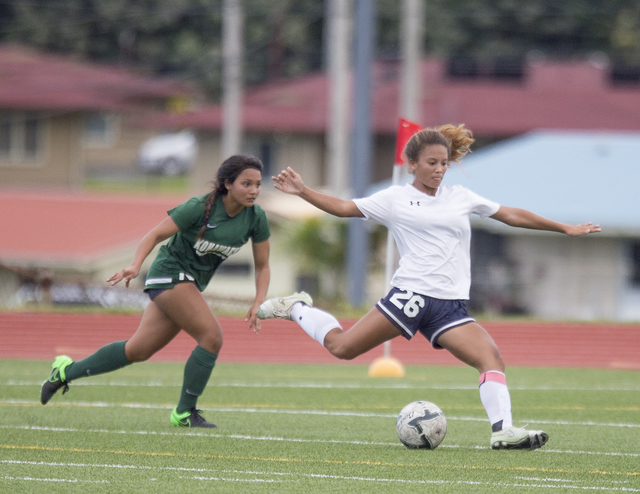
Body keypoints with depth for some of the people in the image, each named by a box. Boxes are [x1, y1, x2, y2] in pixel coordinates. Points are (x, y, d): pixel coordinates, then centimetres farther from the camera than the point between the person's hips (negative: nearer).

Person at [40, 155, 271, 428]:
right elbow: (156, 234, -16)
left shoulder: (256, 218, -5)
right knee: (212, 337, -19)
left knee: (138, 349, 9)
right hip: (170, 272, -7)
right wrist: (135, 266, -31)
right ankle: (185, 412, -6)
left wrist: (257, 304, -12)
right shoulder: (200, 207, -21)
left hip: (191, 285, 7)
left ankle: (66, 371, 22)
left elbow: (262, 266, 3)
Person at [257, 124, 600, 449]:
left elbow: (511, 215, 24)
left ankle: (502, 430, -24)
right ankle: (296, 308, 16)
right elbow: (344, 208, 8)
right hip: (411, 294, -3)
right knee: (342, 347, -9)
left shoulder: (460, 197, 18)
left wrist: (565, 228, 26)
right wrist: (302, 192, -3)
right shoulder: (395, 199, 8)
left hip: (451, 306, 3)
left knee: (491, 357, -19)